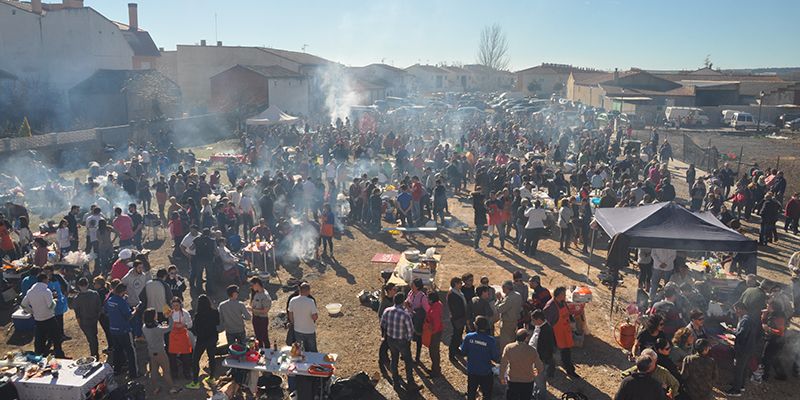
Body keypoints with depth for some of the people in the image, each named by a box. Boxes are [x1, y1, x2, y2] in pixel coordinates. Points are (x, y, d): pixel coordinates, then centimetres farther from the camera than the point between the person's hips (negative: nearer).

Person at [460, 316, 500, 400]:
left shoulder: (468, 337, -16)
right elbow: (496, 358, -14)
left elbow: (463, 352, -4)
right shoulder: (490, 340, -22)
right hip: (486, 373, -2)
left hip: (471, 372, 2)